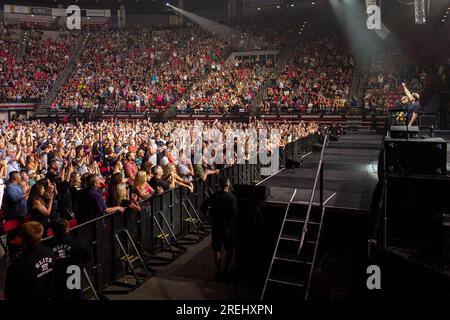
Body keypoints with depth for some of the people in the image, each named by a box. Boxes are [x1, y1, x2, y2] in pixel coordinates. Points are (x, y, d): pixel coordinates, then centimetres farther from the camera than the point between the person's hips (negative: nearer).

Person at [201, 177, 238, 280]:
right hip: (228, 227, -3)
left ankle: (218, 271, 16)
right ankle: (226, 270, 19)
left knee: (217, 250, 12)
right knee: (228, 250, 14)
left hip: (216, 227, 3)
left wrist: (212, 216, 13)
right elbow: (234, 213, -24)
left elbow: (203, 207, -2)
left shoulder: (214, 196, -3)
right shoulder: (232, 197, -15)